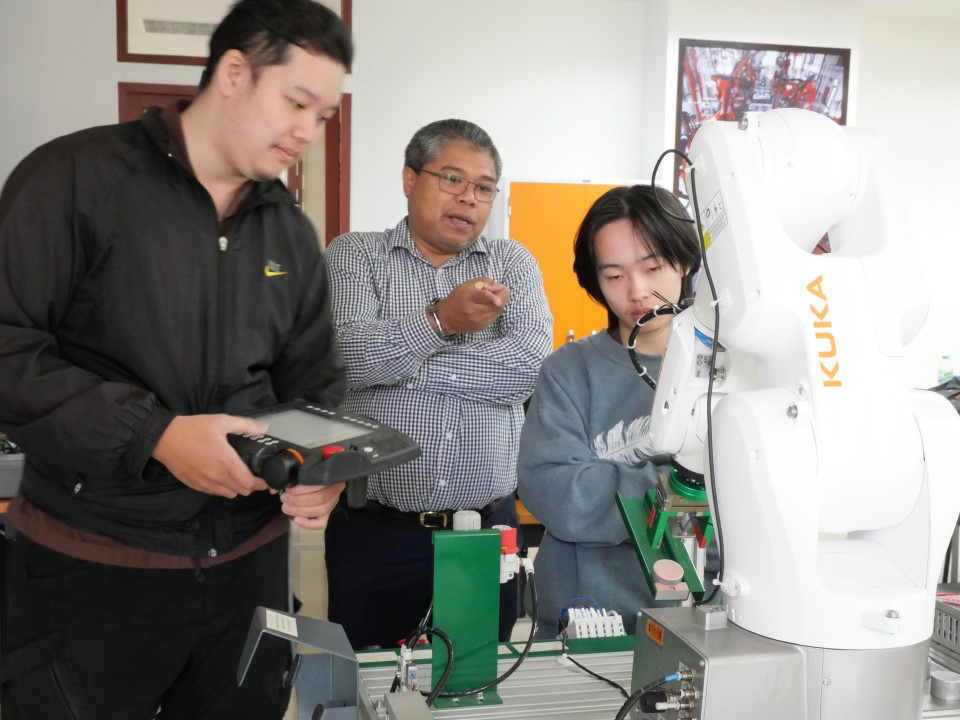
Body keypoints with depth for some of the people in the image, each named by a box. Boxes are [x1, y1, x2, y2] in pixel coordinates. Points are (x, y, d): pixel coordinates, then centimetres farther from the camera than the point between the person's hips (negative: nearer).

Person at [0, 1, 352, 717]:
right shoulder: (78, 179, -9)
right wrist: (152, 435, -23)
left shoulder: (292, 233, 9)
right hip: (92, 563, -5)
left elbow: (316, 383, 12)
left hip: (250, 559, 5)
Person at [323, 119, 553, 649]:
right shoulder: (355, 255, 4)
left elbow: (529, 363, -11)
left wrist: (398, 362, -10)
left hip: (488, 526, 2)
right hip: (374, 530, -1)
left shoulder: (512, 264, 8)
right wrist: (441, 319, -14)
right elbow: (346, 357, -14)